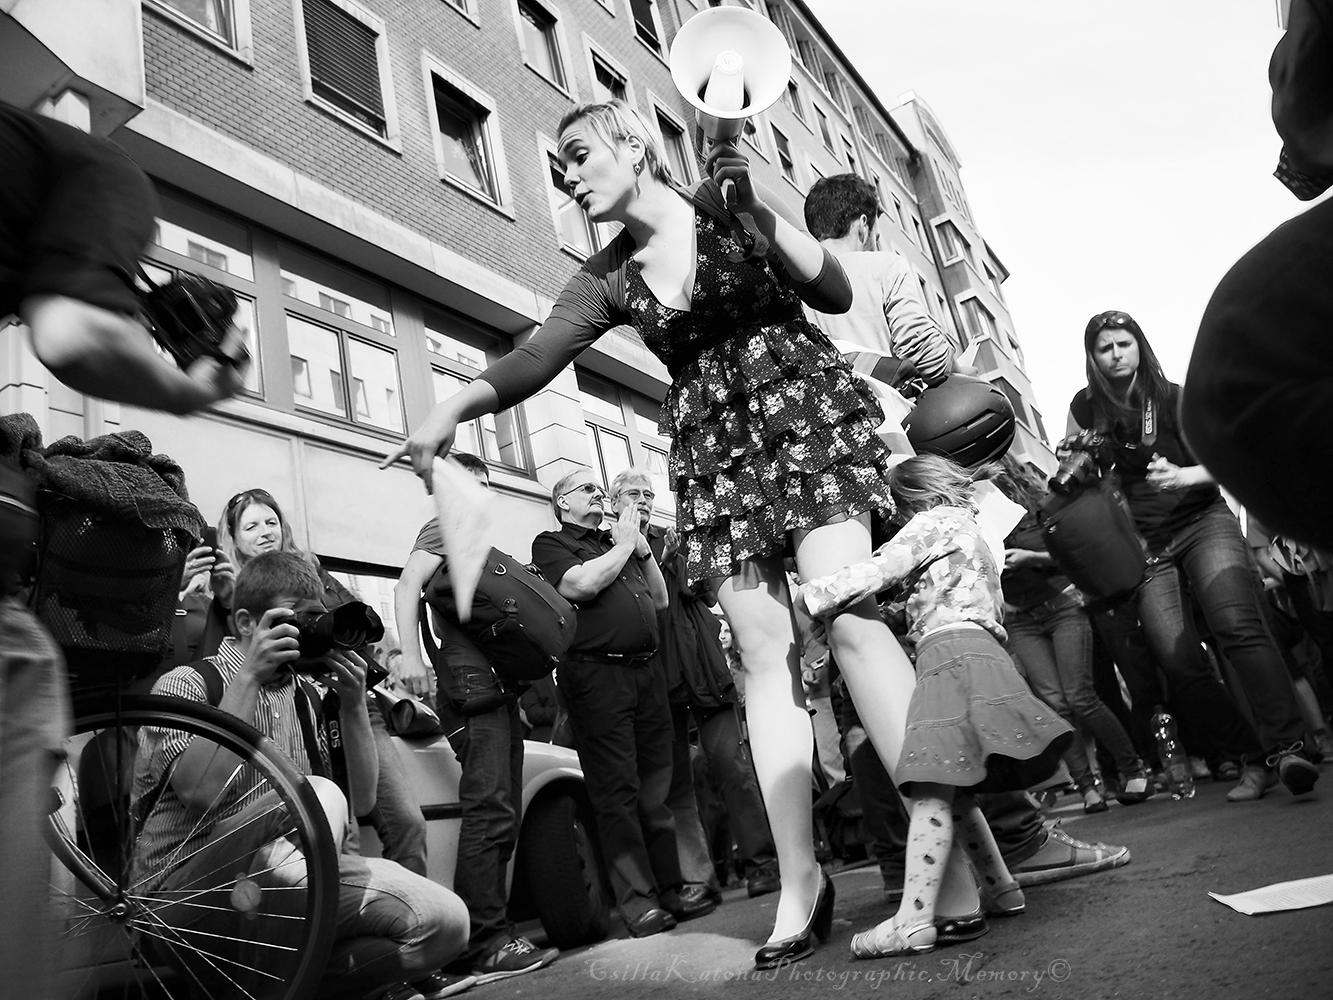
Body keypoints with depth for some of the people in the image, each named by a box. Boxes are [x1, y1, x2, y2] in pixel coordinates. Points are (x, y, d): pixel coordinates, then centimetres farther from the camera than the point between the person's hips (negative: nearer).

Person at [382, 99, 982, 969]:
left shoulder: (726, 206, 4)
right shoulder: (608, 277, 11)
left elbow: (836, 294, -1)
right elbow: (535, 359, -5)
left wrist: (756, 208, -12)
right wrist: (455, 406, -22)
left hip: (802, 413, -3)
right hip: (714, 449, 4)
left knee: (848, 617, -20)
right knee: (766, 654, -3)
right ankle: (801, 881, 1)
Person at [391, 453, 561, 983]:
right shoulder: (443, 529, 4)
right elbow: (407, 586, -12)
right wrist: (410, 655, -25)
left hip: (499, 687, 10)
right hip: (472, 681, -9)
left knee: (500, 814, 9)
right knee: (489, 812, -14)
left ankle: (491, 936, 15)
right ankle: (483, 945, -12)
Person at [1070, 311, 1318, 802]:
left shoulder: (1173, 398, -1)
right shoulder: (1086, 407, 4)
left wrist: (1182, 475, -21)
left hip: (1202, 522, -1)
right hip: (1144, 544, 1)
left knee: (1237, 624, -27)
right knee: (1180, 663, -12)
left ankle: (1288, 747, -29)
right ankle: (1254, 760, -1)